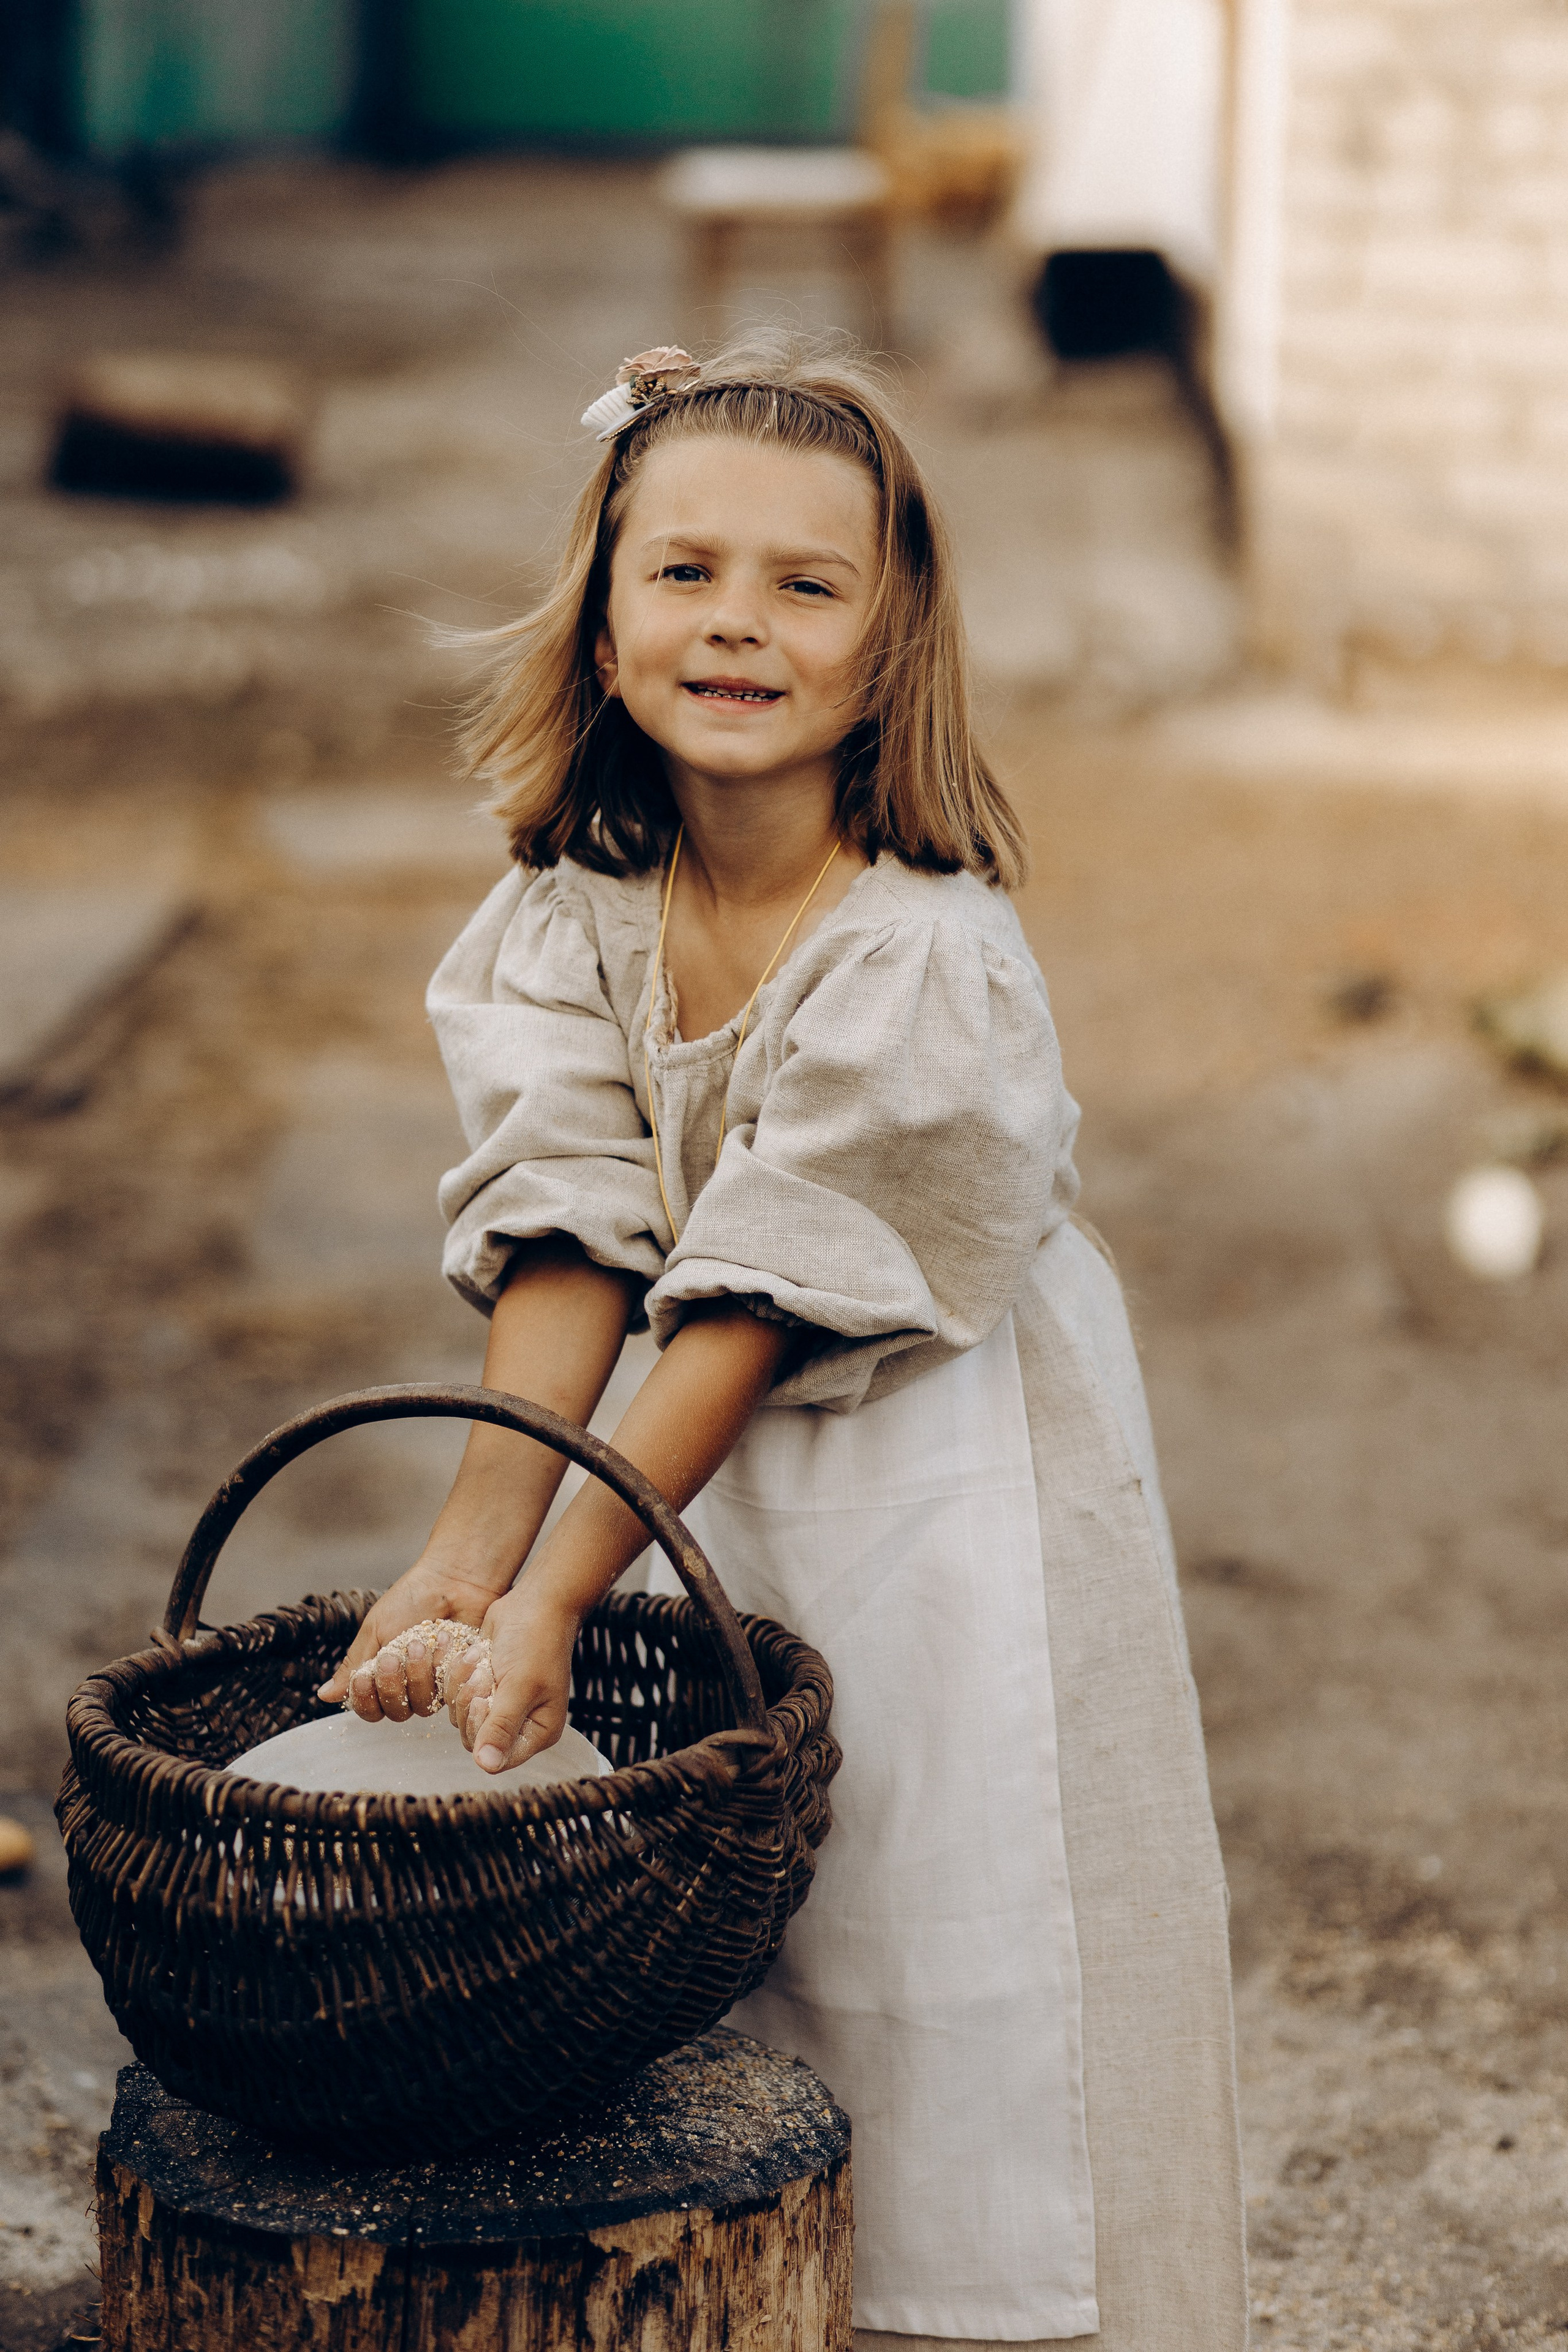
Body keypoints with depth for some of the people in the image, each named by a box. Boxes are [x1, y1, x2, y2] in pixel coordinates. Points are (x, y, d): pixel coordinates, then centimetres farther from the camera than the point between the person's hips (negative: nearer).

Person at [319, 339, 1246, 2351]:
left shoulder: (931, 965, -23)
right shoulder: (568, 923, -4)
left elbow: (759, 1316, -24)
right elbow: (571, 1243, -10)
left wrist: (552, 1594, -24)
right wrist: (471, 1543, -22)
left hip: (950, 1500, -5)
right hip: (700, 1492, 5)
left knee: (952, 1996, 1)